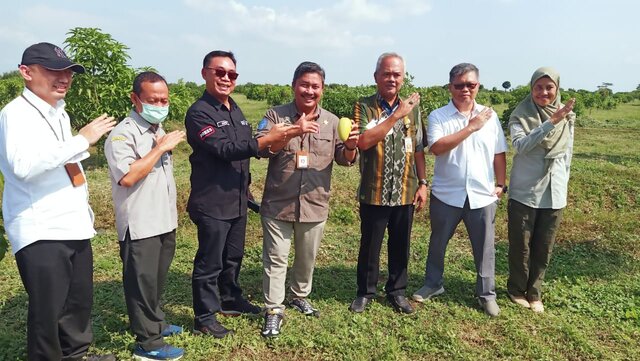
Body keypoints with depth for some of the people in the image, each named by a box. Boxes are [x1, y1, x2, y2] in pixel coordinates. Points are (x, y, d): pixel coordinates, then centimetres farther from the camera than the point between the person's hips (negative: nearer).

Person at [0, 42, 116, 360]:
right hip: (39, 232, -8)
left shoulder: (59, 113, 15)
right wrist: (82, 139, -26)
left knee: (80, 301, 17)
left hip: (74, 226, 8)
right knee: (47, 309, 1)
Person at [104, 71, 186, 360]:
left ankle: (155, 323, 36)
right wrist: (160, 148, -22)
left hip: (164, 221, 9)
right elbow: (127, 177, -27)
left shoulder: (158, 130, 14)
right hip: (140, 226, -8)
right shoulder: (123, 134, -14)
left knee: (157, 279, 20)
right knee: (142, 281, 2)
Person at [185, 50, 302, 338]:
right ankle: (204, 318, 18)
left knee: (233, 256, 21)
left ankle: (230, 300, 40)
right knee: (210, 262, 3)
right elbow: (224, 150, -25)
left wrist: (246, 189, 21)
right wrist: (266, 140, -30)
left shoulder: (235, 109, 13)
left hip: (237, 200, 8)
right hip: (212, 203, -8)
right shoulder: (199, 112, -14)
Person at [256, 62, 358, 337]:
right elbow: (260, 148, -19)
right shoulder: (275, 115, -5)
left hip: (315, 205, 3)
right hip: (278, 204, -3)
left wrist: (350, 146, -21)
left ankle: (300, 296, 41)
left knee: (307, 257, 19)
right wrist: (293, 132, -33)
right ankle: (273, 310, 19)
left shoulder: (331, 122, 3)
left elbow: (344, 159, 3)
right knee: (276, 258, 5)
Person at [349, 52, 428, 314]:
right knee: (370, 246, 11)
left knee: (400, 246, 15)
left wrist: (423, 183, 6)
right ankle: (365, 292, 29)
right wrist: (396, 115, -21)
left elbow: (418, 149, 11)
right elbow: (363, 141, -22)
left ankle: (397, 291, 33)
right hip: (374, 192, -3)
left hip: (405, 193, 3)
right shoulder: (364, 107, -5)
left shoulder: (412, 108, 7)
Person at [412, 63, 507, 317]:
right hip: (446, 194, -1)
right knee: (438, 243, 14)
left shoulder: (490, 116, 4)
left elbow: (499, 153, 9)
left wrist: (501, 184, 4)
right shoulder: (438, 116, -5)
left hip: (482, 196, 2)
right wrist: (471, 127, -19)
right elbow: (436, 147, -21)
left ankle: (487, 293, 29)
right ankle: (433, 284, 34)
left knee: (485, 248, 11)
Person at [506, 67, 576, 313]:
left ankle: (534, 292, 28)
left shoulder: (567, 117, 4)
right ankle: (517, 289, 27)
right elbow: (520, 145, -25)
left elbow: (567, 154, 13)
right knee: (521, 247, 7)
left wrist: (562, 184, 14)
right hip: (524, 193, -3)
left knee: (543, 249, 12)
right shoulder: (521, 115, -7)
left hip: (554, 195, 3)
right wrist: (551, 122, -31)